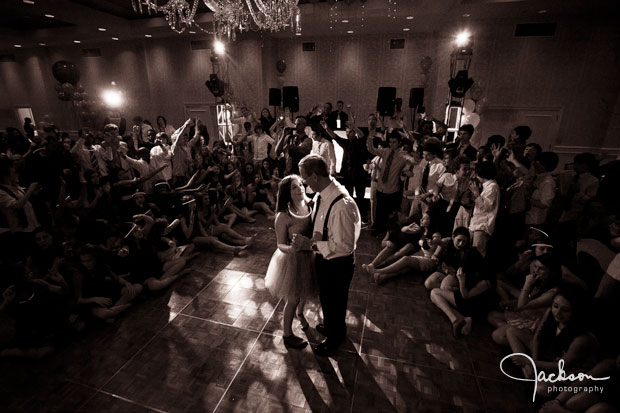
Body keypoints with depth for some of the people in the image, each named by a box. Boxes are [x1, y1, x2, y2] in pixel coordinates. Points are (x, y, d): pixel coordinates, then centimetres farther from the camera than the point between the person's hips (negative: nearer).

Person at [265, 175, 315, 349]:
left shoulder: (310, 206, -11)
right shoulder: (283, 216, -25)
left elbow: (314, 231, 1)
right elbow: (280, 244, -19)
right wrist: (290, 248, -39)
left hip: (308, 257, 5)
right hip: (292, 260, -5)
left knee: (305, 292, 28)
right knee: (293, 299, 13)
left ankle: (300, 313, 62)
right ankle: (287, 335, 38)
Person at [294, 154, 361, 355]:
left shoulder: (341, 205, -36)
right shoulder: (321, 195, -7)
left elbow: (344, 245, -32)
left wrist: (311, 244, -29)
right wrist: (308, 241, -4)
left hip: (337, 263, -8)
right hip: (324, 258, 8)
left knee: (333, 301, 19)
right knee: (325, 297, 31)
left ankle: (335, 337, 49)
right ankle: (329, 325, 61)